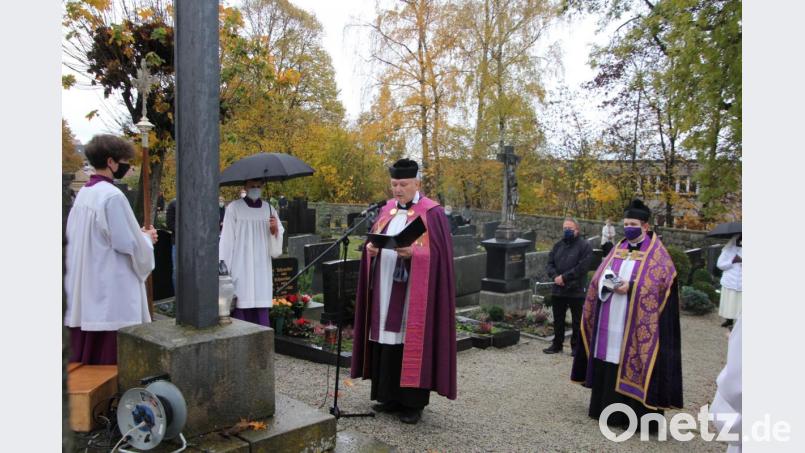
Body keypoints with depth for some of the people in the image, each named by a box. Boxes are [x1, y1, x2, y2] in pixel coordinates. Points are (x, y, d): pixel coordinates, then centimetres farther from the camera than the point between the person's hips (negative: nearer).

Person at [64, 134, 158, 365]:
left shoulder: (83, 194, 10)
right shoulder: (113, 196, -15)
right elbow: (130, 245, -15)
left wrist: (138, 234, 15)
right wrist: (147, 238, 5)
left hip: (84, 298, 9)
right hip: (113, 297, -9)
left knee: (85, 363, 13)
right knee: (111, 361, -2)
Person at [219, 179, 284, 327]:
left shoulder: (269, 209, 10)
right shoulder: (234, 208, -3)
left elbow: (276, 248, 10)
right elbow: (226, 240, -5)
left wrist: (275, 230, -10)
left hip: (262, 272, 3)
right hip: (240, 271, -3)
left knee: (262, 316, 2)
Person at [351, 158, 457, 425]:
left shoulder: (433, 213, -6)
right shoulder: (387, 210, 12)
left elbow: (438, 254, -11)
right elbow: (374, 242, 16)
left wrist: (412, 253, -25)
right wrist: (370, 248, -6)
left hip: (414, 293, -6)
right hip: (386, 291, 6)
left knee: (412, 342, -1)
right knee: (387, 342, 9)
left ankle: (413, 403, 11)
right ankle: (390, 397, 21)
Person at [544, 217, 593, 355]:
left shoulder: (584, 246, -7)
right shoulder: (558, 245, 12)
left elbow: (582, 267, -17)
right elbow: (550, 264, 9)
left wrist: (564, 277, -18)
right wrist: (555, 276, -11)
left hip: (576, 291, -6)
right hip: (558, 290, 6)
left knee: (577, 321, 6)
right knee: (558, 319, 15)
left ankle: (576, 346, 18)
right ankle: (557, 344, 27)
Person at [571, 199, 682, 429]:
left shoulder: (656, 252, 0)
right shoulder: (618, 248, 15)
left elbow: (660, 281, -13)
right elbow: (600, 275, 9)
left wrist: (631, 286, -20)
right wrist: (610, 283, -12)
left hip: (637, 321, -5)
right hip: (611, 319, 5)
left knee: (633, 361, -6)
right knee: (609, 360, 7)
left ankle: (638, 414, 1)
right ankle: (609, 407, 18)